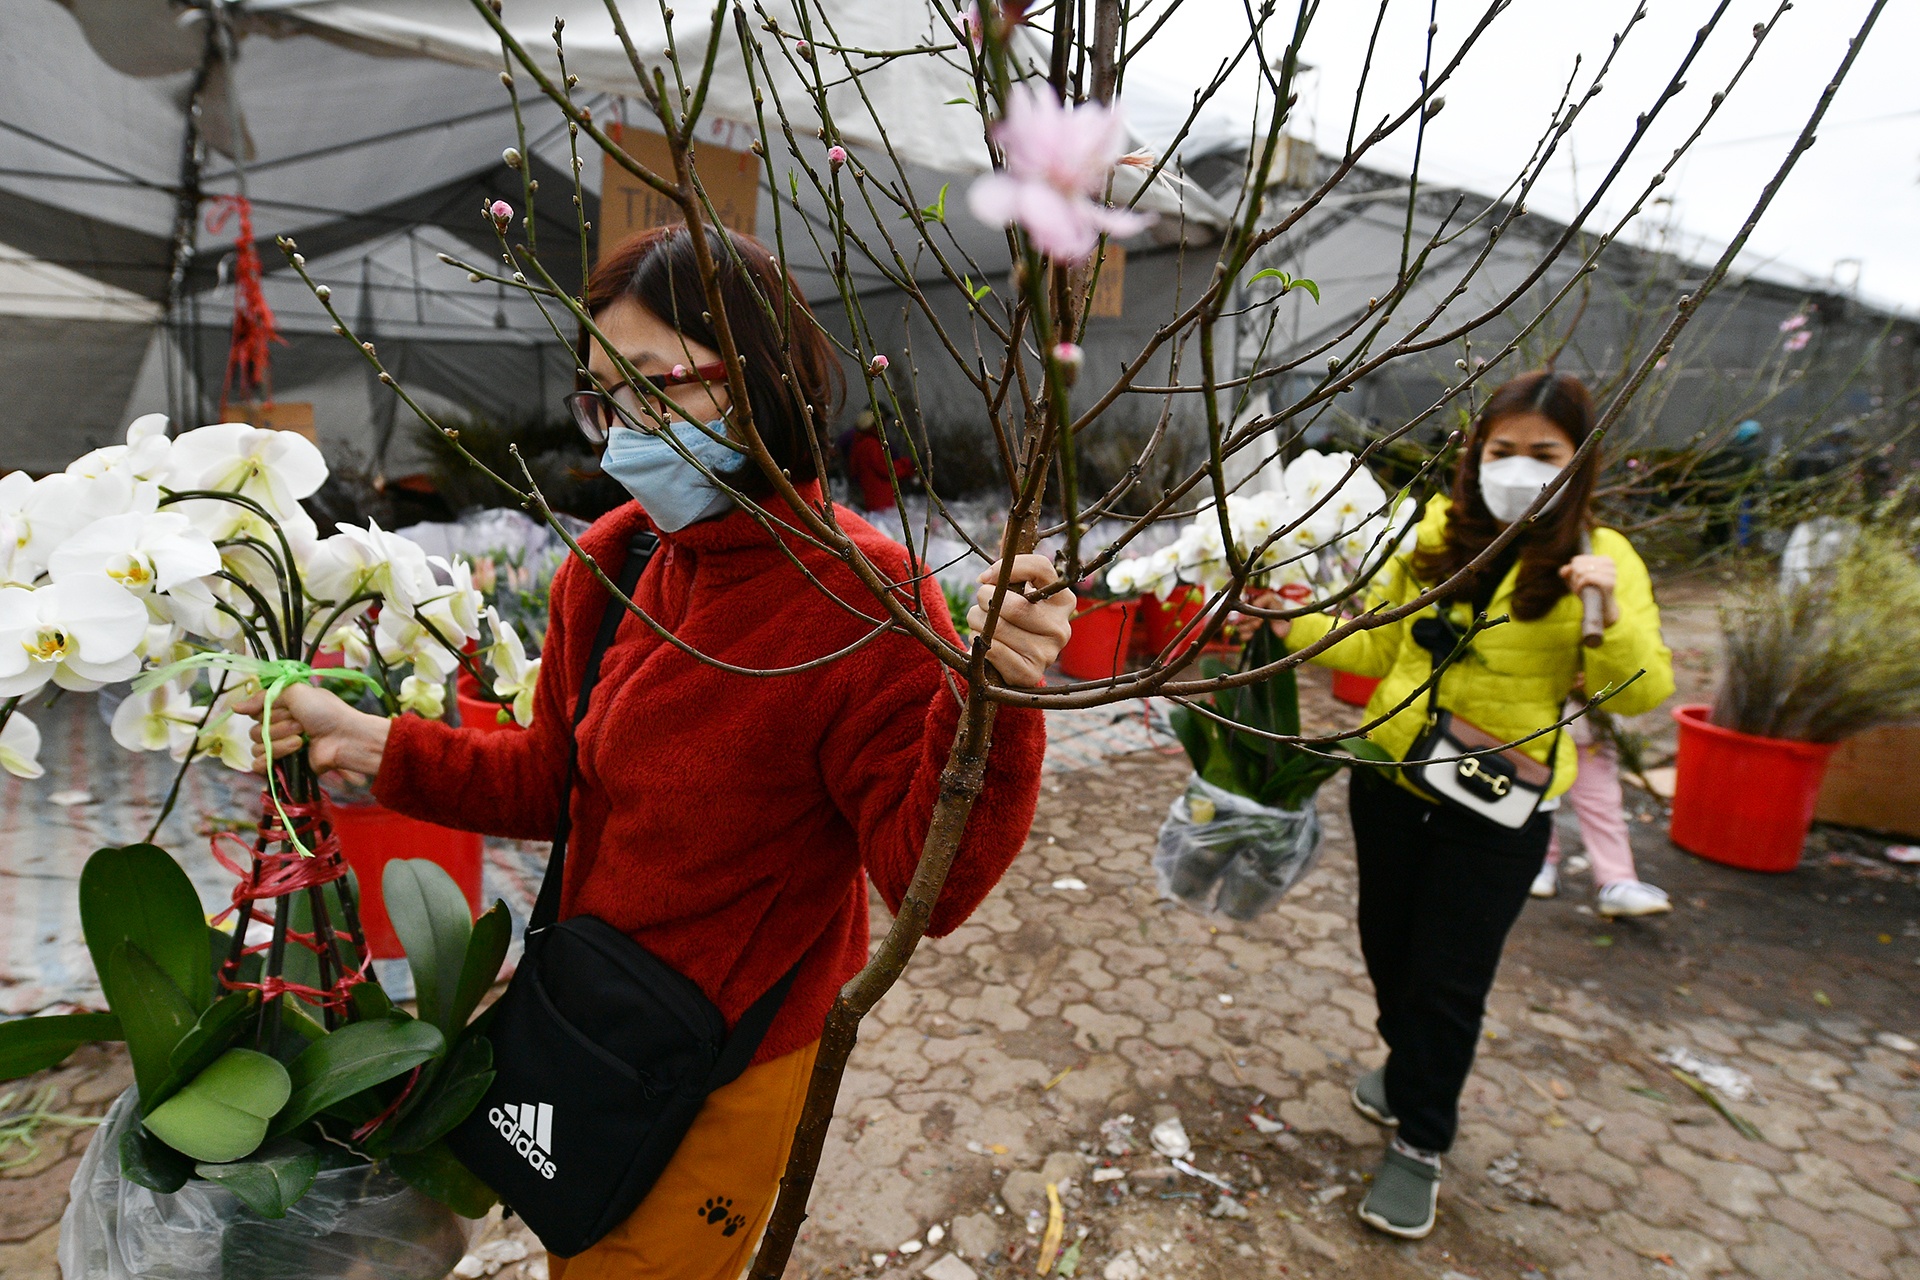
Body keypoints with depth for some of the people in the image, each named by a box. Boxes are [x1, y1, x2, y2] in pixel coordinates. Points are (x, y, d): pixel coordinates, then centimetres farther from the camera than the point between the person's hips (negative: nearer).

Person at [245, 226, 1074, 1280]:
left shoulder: (863, 598, -27)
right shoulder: (608, 563, -7)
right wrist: (363, 744, -2)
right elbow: (555, 779, 4)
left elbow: (929, 884, -27)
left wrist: (991, 702, -43)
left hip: (732, 1069, -6)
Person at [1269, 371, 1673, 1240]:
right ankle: (1409, 1072, 48)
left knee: (1450, 979, 5)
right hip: (1391, 782, 4)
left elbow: (1640, 692, -12)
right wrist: (1295, 629, -5)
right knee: (1388, 946, 19)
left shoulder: (1597, 559, -7)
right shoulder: (1434, 532, 0)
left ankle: (1419, 1144, 27)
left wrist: (1612, 613, -29)